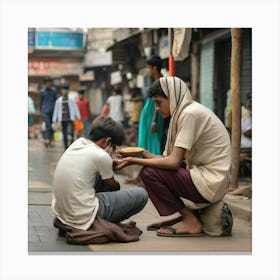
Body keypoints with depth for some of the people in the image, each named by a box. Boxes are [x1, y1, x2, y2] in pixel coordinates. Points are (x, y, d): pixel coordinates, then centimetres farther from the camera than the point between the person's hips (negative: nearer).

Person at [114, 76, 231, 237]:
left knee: (149, 173, -14)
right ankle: (178, 217, 13)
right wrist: (144, 154, 6)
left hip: (210, 184, -10)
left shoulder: (190, 113, -16)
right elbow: (175, 159, 12)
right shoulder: (186, 111, 14)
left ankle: (190, 222, -5)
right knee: (157, 167, 16)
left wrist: (134, 161, -13)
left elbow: (174, 162, -20)